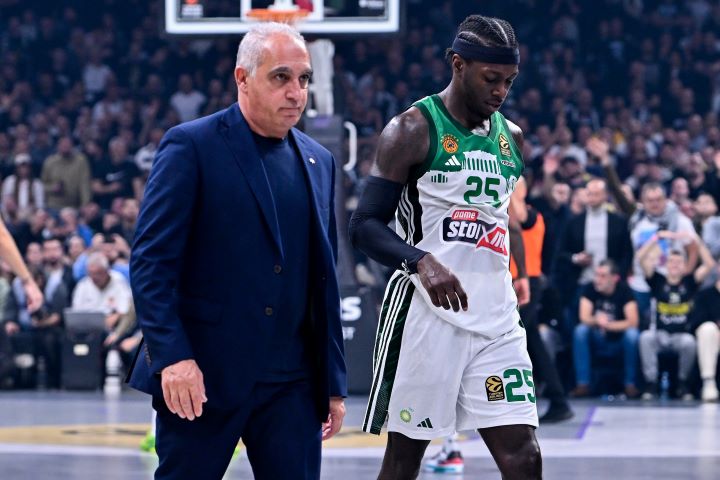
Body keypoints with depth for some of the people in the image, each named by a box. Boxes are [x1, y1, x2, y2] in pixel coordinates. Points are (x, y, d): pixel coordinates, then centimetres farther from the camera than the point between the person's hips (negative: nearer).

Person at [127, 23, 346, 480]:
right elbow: (150, 261, -9)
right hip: (202, 373, -5)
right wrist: (172, 356, -19)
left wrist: (334, 382, 13)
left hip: (291, 382, 5)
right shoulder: (192, 146, -5)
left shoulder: (319, 162, 13)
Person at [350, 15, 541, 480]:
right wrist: (421, 262, -28)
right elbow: (365, 226, -11)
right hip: (428, 315, -5)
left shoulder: (512, 138, 13)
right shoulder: (413, 130, -6)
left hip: (496, 320, 5)